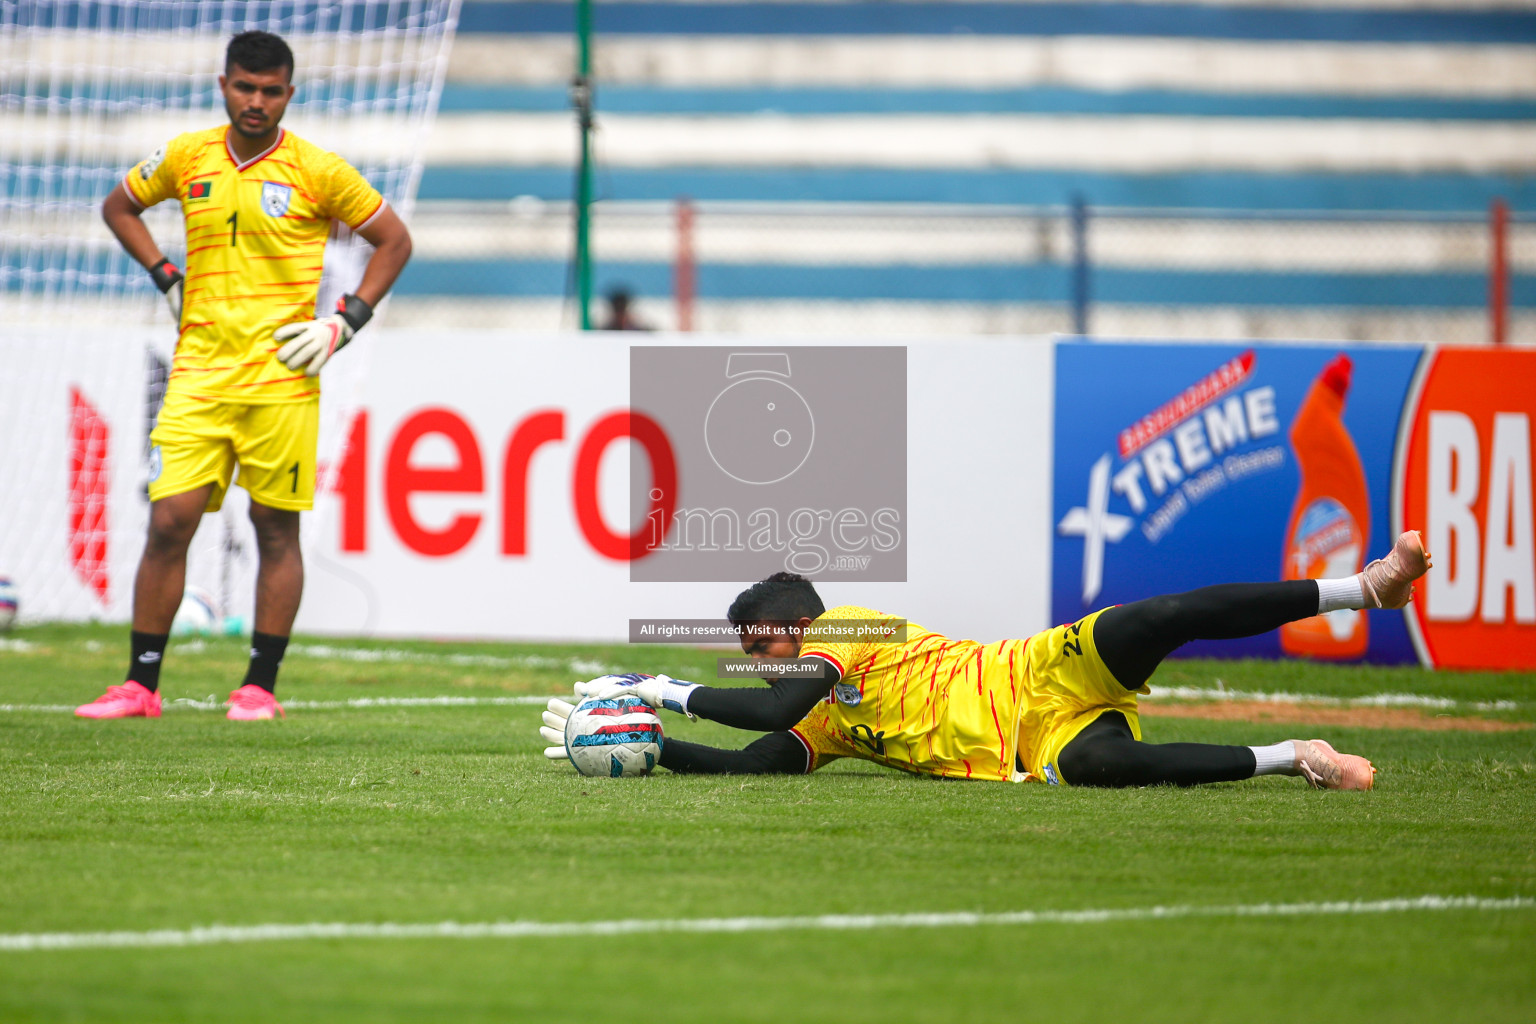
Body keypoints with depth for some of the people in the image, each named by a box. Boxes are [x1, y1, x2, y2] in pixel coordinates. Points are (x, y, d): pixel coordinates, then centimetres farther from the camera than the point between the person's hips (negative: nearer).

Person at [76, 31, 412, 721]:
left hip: (280, 376, -2)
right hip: (199, 372, 2)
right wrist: (167, 278, 11)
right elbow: (119, 205, 24)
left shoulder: (318, 171, -1)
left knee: (276, 529, 1)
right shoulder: (187, 158, 7)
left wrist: (345, 323, -1)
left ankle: (260, 686, 9)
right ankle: (141, 685, 1)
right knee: (168, 522, -5)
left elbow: (394, 241, 8)